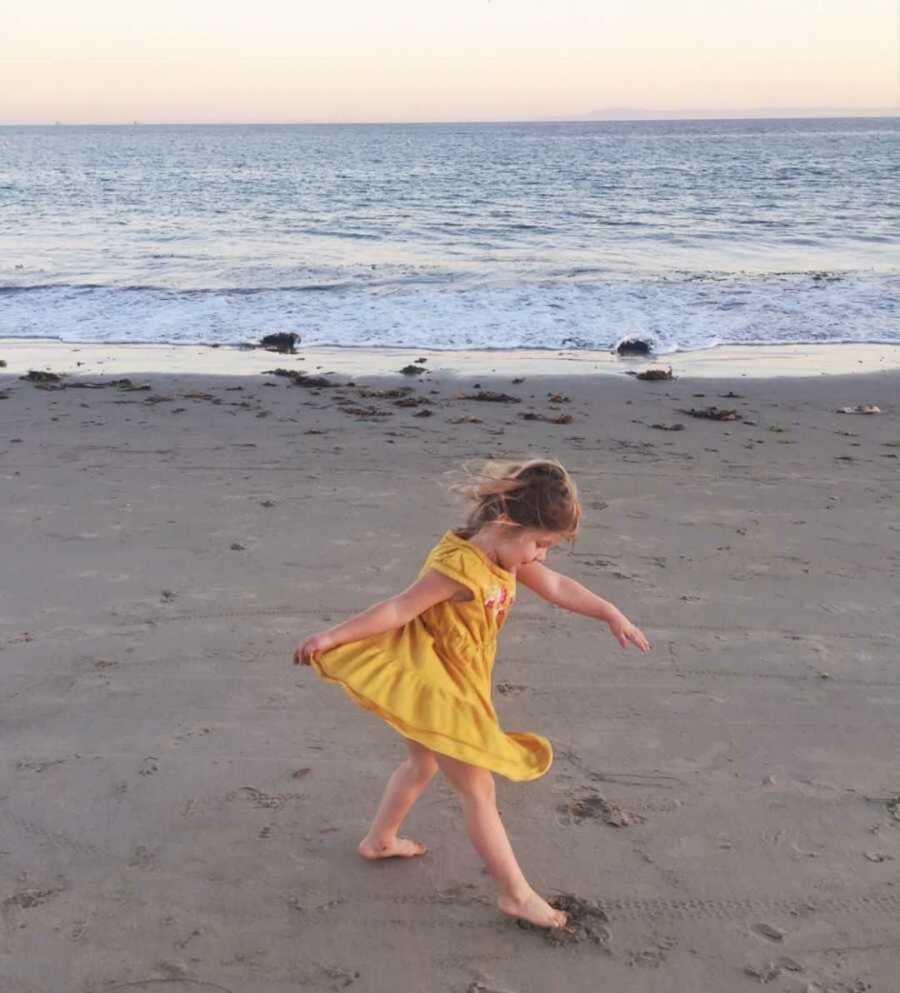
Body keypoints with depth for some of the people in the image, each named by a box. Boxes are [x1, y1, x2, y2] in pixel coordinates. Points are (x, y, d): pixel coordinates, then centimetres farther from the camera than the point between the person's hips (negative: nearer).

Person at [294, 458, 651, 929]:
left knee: (422, 765, 28)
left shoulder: (504, 555, -1)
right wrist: (331, 637, -18)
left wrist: (612, 615, 7)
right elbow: (399, 609, -26)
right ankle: (516, 894, 10)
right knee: (479, 790, -1)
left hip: (452, 688, 10)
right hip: (432, 687, -10)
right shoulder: (458, 567, -30)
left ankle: (380, 840, 48)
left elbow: (556, 586, 9)